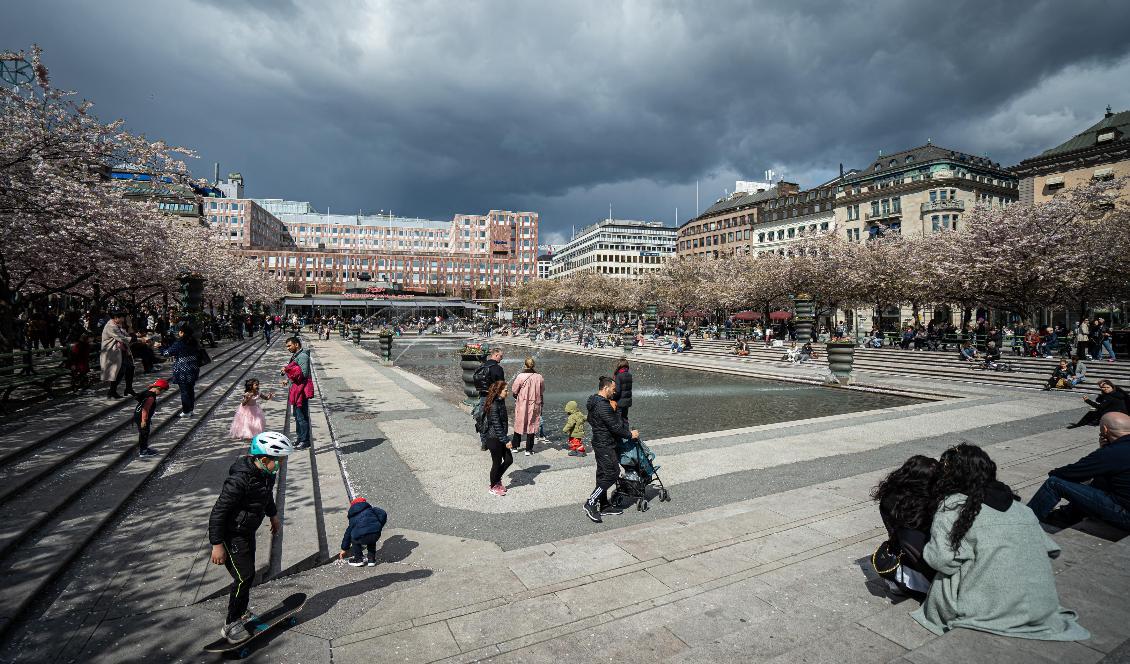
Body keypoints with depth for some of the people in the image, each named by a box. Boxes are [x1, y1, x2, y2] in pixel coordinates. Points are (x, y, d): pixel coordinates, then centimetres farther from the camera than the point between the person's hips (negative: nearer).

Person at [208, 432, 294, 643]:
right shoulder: (240, 479, -33)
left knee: (248, 575, 18)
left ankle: (241, 614, 37)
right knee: (244, 577, -4)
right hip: (232, 535, -8)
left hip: (248, 531, 8)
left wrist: (273, 515, 26)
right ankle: (231, 625, 14)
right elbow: (218, 512, -26)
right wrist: (217, 545, -21)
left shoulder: (266, 473, -6)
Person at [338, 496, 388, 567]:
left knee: (354, 538, 33)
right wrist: (379, 527, 22)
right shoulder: (370, 509, 27)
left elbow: (348, 533, 39)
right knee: (371, 541, 37)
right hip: (376, 535, 2)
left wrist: (344, 549, 52)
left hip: (362, 538, -1)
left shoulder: (353, 518, 29)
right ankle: (371, 559, 31)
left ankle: (358, 559, 29)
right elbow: (383, 514, 10)